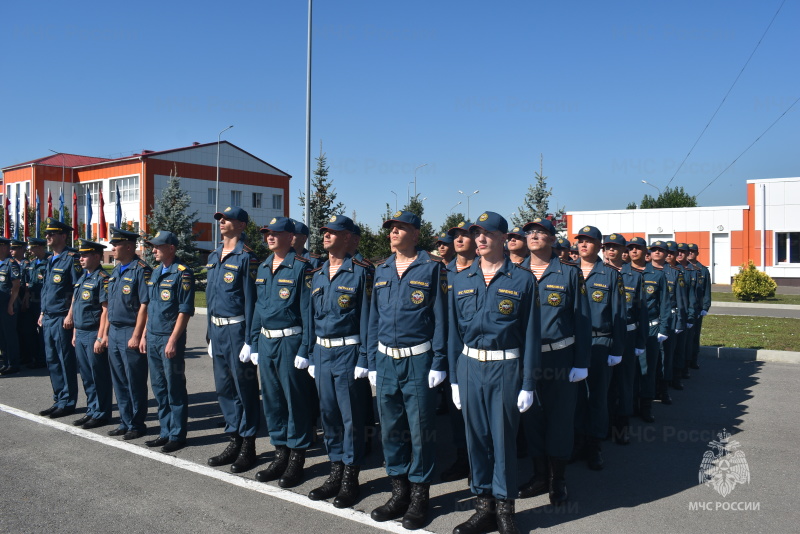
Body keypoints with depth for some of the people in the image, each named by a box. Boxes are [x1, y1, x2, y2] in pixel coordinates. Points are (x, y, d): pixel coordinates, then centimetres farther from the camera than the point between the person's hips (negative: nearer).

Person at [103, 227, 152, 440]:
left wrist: (136, 336, -20)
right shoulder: (116, 270, 14)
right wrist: (106, 332, 16)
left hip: (130, 334, -9)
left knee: (135, 382, 1)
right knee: (119, 381, 14)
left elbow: (144, 305, -17)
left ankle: (137, 425, 11)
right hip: (114, 333, 9)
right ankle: (125, 422, 25)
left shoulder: (141, 270, -13)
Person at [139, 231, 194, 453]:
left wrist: (173, 339, -19)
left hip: (169, 339, -8)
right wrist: (144, 335, 15)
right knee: (158, 387, 14)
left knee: (175, 389, 1)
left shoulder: (182, 273, -11)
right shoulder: (156, 272, 14)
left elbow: (185, 310, -16)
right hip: (152, 338, 8)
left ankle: (177, 435, 10)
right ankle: (165, 432, 24)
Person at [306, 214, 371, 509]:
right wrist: (312, 356, 13)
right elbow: (312, 316, 16)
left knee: (351, 416, 2)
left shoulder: (360, 272, -7)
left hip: (348, 352, -6)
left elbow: (366, 317, -9)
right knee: (328, 413, 12)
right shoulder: (317, 274, 12)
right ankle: (336, 472, 26)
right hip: (322, 352, 6)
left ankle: (351, 479, 14)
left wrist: (363, 358, -13)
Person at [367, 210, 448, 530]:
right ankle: (399, 492, 27)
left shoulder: (432, 267, -5)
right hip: (386, 360, 5)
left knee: (420, 430, 4)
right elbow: (374, 318, 13)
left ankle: (419, 496, 20)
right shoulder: (381, 270, 10)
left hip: (418, 360, -5)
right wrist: (372, 362, 10)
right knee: (390, 429, 12)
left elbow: (440, 317, -6)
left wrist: (438, 363, -10)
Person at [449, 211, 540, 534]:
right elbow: (454, 331, 9)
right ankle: (484, 507, 25)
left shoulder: (523, 280, -3)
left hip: (505, 367, -3)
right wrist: (454, 378, 7)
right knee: (476, 437, 10)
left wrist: (528, 384, -5)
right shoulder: (461, 281, 7)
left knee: (503, 438, 5)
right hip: (469, 365, 3)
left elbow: (531, 334, -3)